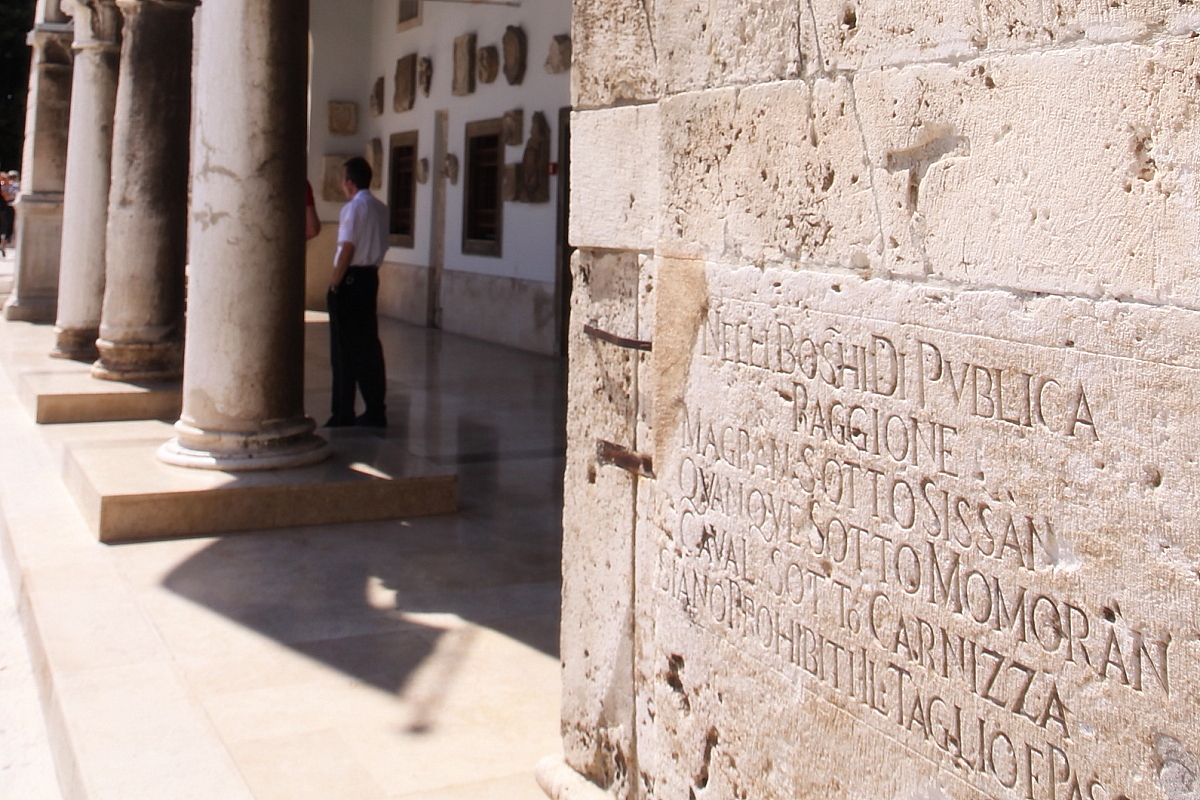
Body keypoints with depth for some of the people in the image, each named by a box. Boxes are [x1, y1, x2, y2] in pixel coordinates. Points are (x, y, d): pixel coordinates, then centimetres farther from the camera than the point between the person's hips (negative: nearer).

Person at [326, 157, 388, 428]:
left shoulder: (353, 208, -13)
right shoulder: (381, 209, 11)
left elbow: (347, 248, -18)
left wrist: (334, 283, -12)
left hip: (350, 278, -7)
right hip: (371, 276, 7)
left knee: (344, 348, -1)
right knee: (369, 343, 10)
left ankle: (343, 413, 3)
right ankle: (375, 411, 12)